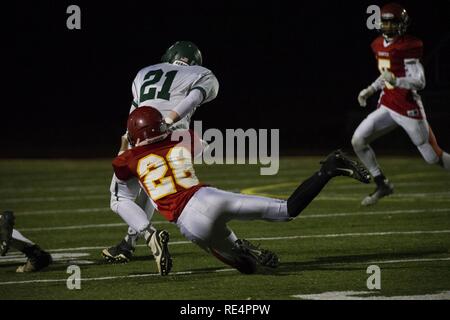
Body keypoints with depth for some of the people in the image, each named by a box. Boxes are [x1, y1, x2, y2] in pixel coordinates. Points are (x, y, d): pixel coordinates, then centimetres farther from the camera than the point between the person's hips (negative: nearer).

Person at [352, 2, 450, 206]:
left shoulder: (407, 47, -16)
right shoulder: (379, 46, 9)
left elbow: (419, 82, -21)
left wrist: (396, 81, -36)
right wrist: (370, 90, 18)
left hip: (409, 109, -7)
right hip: (387, 107, 7)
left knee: (433, 157, -1)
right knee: (358, 141, -5)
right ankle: (382, 185, 6)